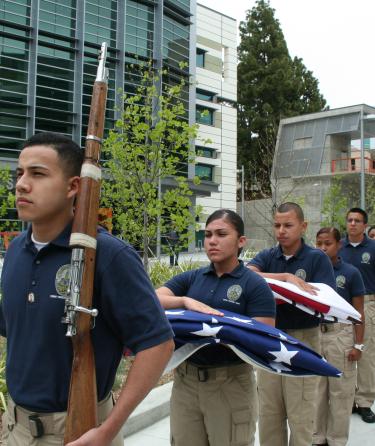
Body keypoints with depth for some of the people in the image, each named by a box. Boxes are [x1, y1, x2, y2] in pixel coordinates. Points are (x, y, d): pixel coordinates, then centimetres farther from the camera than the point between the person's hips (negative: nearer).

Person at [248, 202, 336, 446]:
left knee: (300, 415, 6)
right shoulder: (266, 256, 4)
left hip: (302, 340, -3)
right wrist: (286, 277, -29)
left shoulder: (318, 258, -4)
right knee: (269, 412, 14)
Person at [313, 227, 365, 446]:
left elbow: (358, 312, -2)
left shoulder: (351, 273, -5)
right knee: (315, 389, 14)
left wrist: (358, 344, -5)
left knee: (341, 391, 7)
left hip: (340, 334, -2)